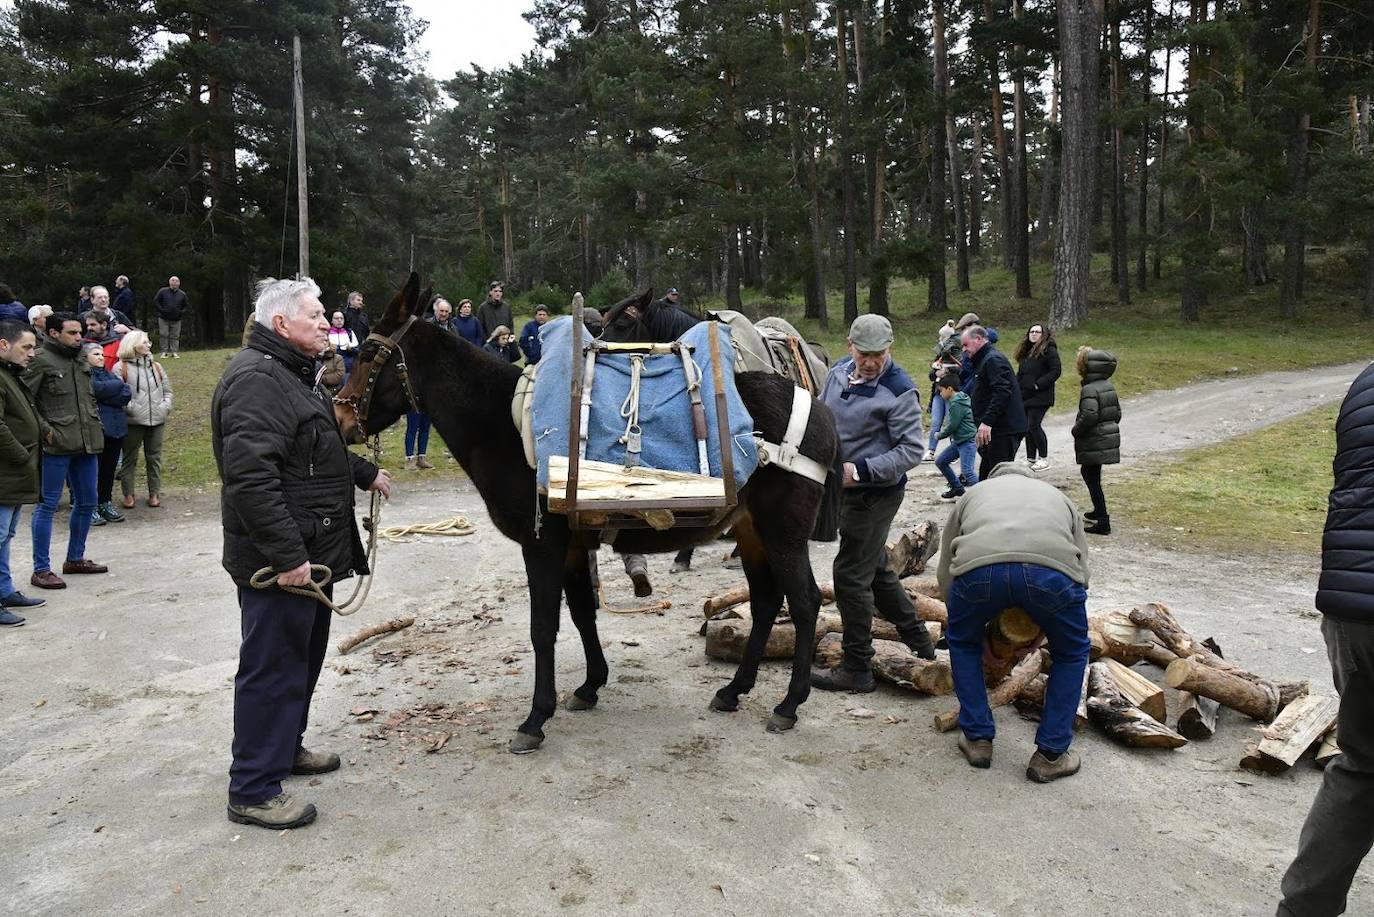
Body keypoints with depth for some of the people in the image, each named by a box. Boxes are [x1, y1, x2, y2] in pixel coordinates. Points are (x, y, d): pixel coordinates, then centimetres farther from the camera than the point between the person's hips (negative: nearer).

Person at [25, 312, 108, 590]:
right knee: (47, 505, -1)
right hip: (57, 445, -8)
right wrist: (45, 430, -16)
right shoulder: (41, 361, -8)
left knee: (86, 503, 15)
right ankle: (41, 569, 5)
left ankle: (75, 558, 29)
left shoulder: (81, 360, 15)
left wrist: (96, 425, 14)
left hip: (88, 443, 8)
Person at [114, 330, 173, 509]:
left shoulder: (156, 367, 14)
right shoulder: (121, 368, -3)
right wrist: (130, 408, -16)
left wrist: (165, 406, 1)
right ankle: (128, 494, 13)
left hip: (157, 420, 4)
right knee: (130, 458, 4)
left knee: (154, 457, 9)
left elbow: (167, 390, 16)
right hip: (133, 421, -4)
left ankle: (154, 493, 17)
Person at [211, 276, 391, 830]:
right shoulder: (257, 380, -20)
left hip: (309, 551, 11)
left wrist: (364, 473, 37)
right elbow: (250, 477, -29)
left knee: (303, 657, 22)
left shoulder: (292, 375, 17)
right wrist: (286, 555, -31)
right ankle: (253, 790, 10)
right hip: (278, 560, -11)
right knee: (272, 669, -2)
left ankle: (286, 748, 39)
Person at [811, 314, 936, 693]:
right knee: (876, 569, 20)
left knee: (851, 576, -4)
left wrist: (860, 470, -24)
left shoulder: (900, 391, -17)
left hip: (876, 494, -8)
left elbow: (912, 450, -18)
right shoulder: (838, 372, 4)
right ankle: (919, 641, 37)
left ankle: (857, 669, 8)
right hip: (844, 489, 9)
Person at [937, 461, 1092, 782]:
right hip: (1052, 566, 0)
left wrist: (973, 620, 51)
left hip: (977, 566, 0)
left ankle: (977, 739, 34)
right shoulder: (1058, 497, 42)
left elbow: (944, 573, 35)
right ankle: (1050, 755, 30)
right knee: (1071, 654, 29)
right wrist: (1040, 631, 50)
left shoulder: (973, 494, 40)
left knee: (962, 643, 32)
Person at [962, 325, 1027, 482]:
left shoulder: (993, 359, -12)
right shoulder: (982, 360, 21)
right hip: (993, 429, 11)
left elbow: (1002, 392, -25)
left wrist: (987, 422, -31)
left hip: (1004, 430, -11)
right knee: (986, 475, 16)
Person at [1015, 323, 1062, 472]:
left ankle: (1044, 458, 4)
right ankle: (1030, 458, 18)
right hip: (1025, 396, 8)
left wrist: (1038, 384, -18)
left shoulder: (1049, 350, -7)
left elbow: (1056, 371, -14)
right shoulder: (1026, 351, 17)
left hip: (1040, 397, -8)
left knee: (1034, 426, -9)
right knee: (1028, 428, 9)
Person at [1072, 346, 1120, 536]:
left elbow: (1088, 416, -28)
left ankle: (1103, 522, -3)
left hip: (1093, 442, -9)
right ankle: (1099, 511, 37)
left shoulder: (1089, 389, -19)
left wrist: (1076, 430, -13)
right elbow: (1117, 413, 13)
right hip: (1109, 439, 9)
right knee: (1087, 472, 24)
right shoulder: (1109, 387, 9)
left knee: (1093, 479, -3)